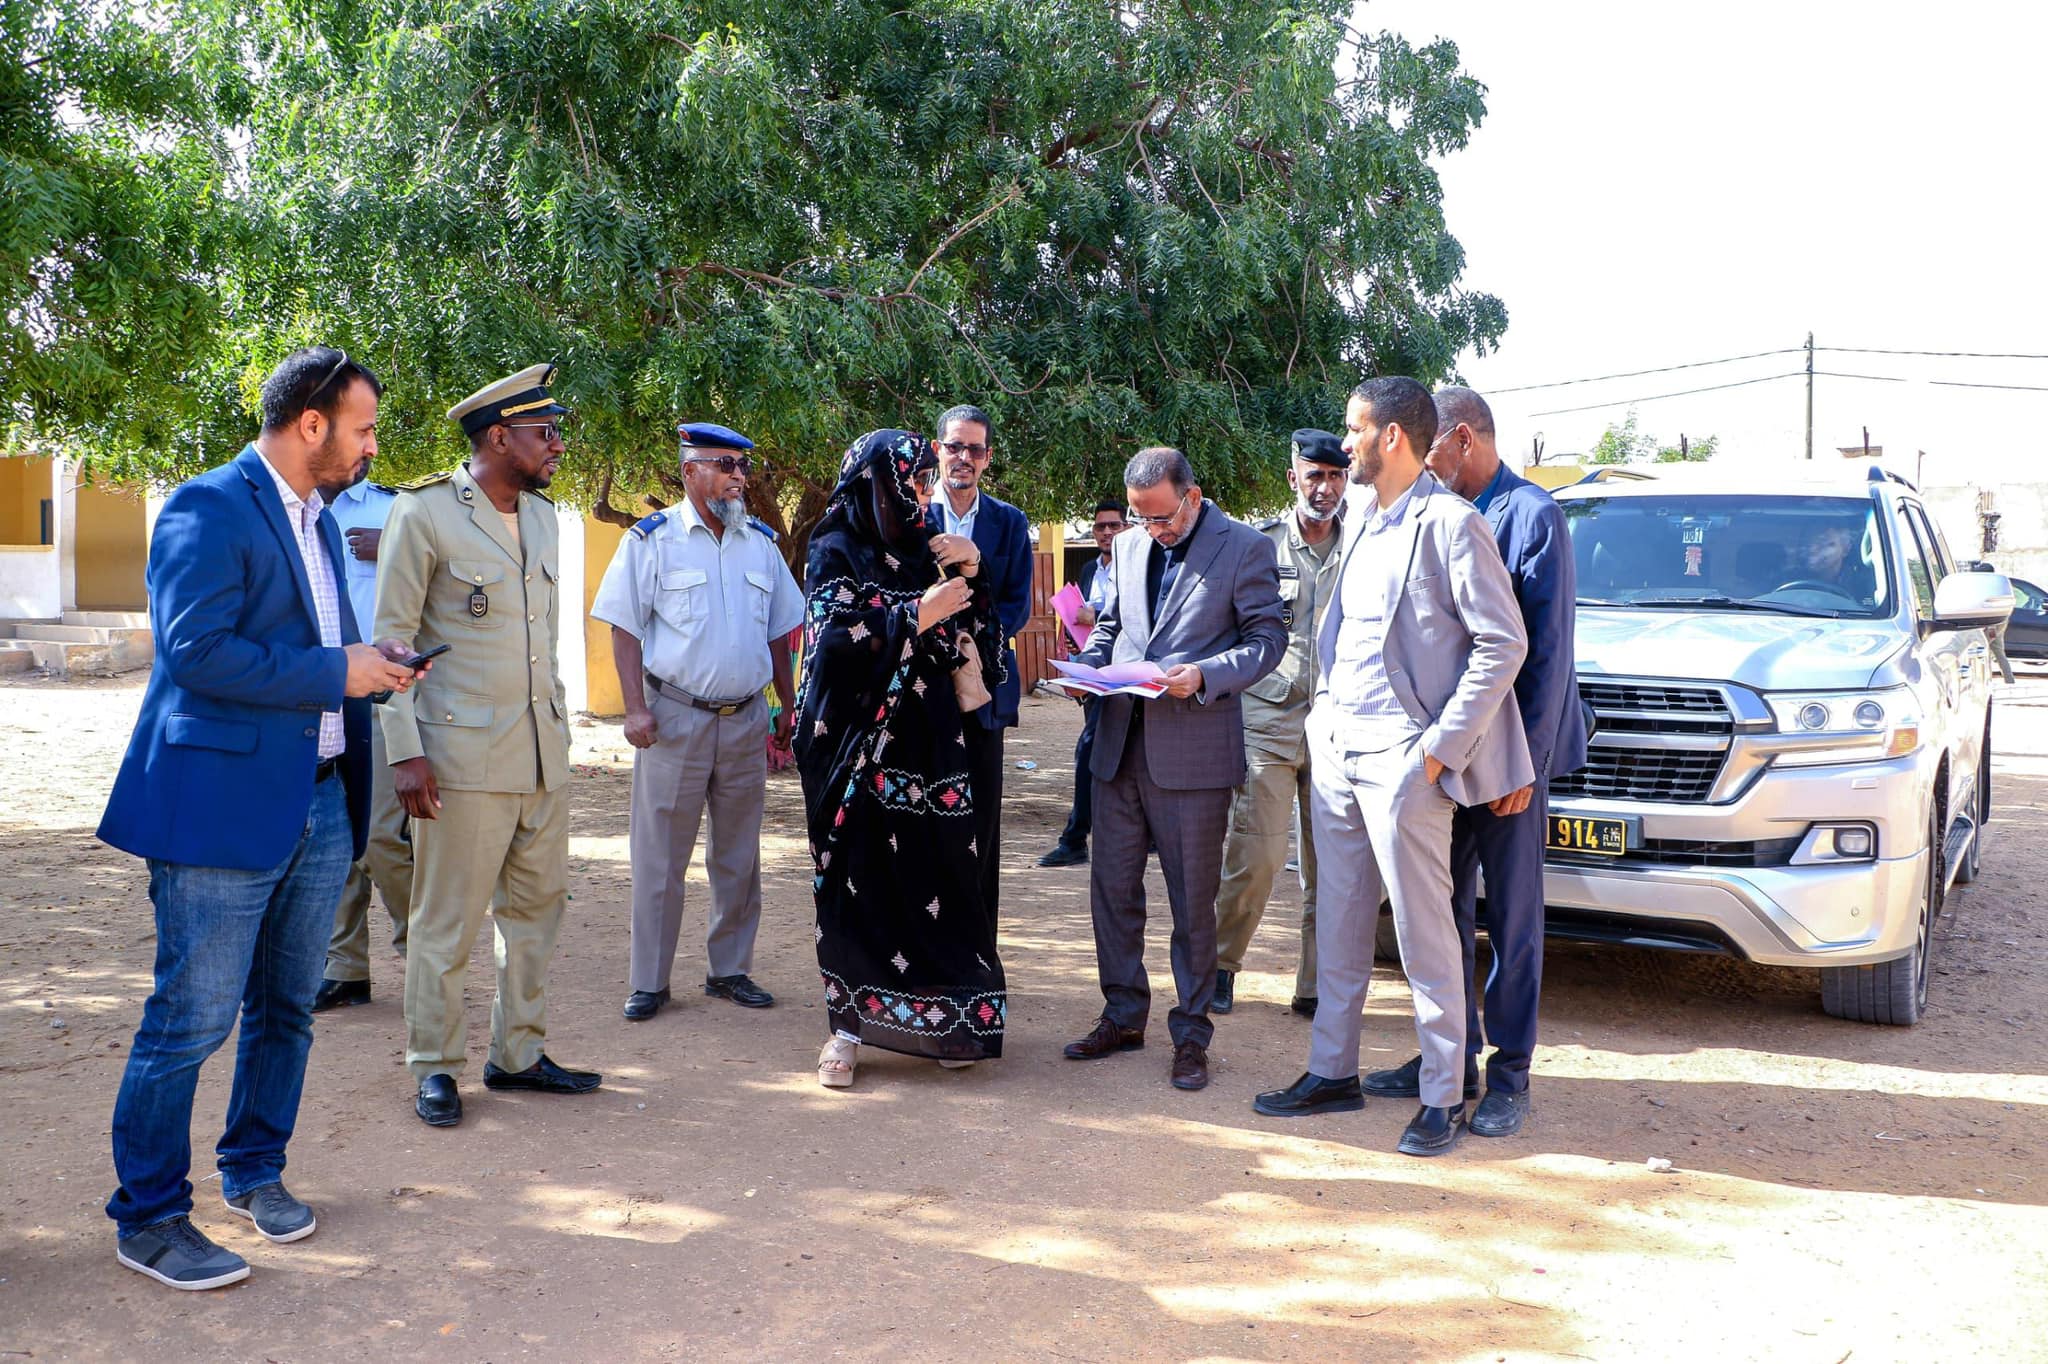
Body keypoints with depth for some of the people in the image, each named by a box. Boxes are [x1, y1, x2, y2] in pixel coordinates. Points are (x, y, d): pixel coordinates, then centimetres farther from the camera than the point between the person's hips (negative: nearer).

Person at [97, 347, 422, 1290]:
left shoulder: (319, 521, 16)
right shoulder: (207, 509, -11)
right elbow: (196, 649, -21)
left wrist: (372, 668, 5)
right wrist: (335, 673, -17)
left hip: (318, 806, 8)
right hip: (224, 805, -8)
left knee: (286, 1010, 16)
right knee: (191, 1021, -1)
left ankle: (255, 1172, 33)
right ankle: (148, 1219, 12)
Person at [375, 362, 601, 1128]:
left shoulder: (542, 515, 13)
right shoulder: (425, 512, -7)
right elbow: (392, 636, -8)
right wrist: (404, 750, -14)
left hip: (543, 748, 7)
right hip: (463, 749, -7)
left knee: (536, 906, 12)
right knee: (447, 919, 1)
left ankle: (518, 1054, 24)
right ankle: (435, 1066, 15)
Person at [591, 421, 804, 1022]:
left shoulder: (761, 543, 11)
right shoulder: (652, 539, -2)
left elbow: (778, 633, 16)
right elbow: (625, 628, -4)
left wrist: (788, 706, 11)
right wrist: (636, 708, -13)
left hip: (746, 720, 4)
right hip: (674, 719, -4)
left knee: (739, 856, 11)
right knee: (660, 858, 1)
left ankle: (730, 969, 24)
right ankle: (648, 981, 10)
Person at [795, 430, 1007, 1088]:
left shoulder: (923, 550, 14)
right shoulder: (836, 553, -2)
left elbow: (974, 633, 15)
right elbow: (834, 640, -15)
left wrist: (971, 571, -1)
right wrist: (918, 615, -15)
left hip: (929, 748, 5)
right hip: (862, 749, -5)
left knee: (939, 877, 1)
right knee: (858, 883, -1)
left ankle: (947, 1019, 12)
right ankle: (848, 1027, 11)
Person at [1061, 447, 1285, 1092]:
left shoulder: (1246, 548, -4)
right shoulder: (1129, 545, 14)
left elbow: (1267, 638, -5)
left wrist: (1203, 675, -20)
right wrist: (1087, 667, 2)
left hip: (1194, 750, -5)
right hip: (1120, 743, 6)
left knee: (1192, 899, 3)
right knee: (1112, 887, 10)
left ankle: (1191, 1033, 15)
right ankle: (1123, 1015, 25)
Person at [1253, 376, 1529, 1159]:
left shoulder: (1449, 523, -12)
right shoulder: (1358, 516, 13)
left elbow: (1504, 642, -13)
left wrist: (1443, 746, -16)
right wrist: (1325, 713, 14)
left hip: (1402, 756, -8)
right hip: (1338, 748, 8)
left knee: (1424, 933, -1)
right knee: (1339, 925, 14)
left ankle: (1442, 1096, 10)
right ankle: (1333, 1072, 25)